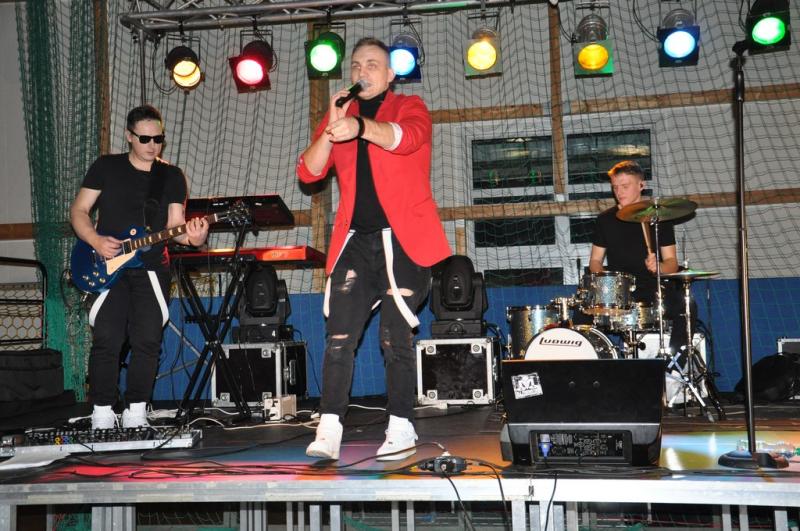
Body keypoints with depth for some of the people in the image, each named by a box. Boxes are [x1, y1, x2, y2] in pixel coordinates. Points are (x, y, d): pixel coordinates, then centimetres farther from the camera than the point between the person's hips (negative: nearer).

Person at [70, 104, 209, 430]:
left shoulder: (172, 176, 9)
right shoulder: (106, 167, 6)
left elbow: (173, 225, 4)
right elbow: (79, 210, 5)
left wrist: (190, 236, -19)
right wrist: (95, 241, -13)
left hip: (151, 268, 2)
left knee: (147, 341, -2)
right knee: (106, 340, -7)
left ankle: (135, 415, 9)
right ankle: (102, 417, 2)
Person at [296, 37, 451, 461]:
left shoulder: (409, 108, 7)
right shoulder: (338, 115, 17)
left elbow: (405, 138, -19)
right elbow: (308, 172, 4)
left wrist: (360, 127, -38)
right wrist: (331, 129, -13)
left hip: (402, 239, -3)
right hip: (355, 240, 3)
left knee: (396, 338, -2)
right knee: (338, 336, -5)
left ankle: (401, 431, 7)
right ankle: (328, 431, -3)